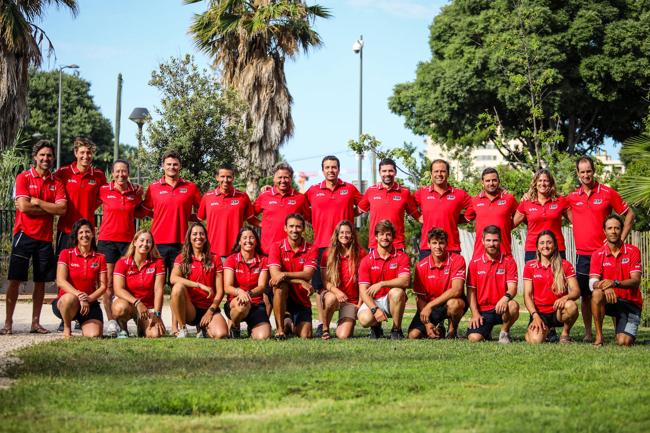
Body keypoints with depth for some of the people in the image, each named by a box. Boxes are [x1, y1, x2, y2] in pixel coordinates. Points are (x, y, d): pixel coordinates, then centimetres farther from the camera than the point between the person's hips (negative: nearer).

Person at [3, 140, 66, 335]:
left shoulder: (56, 183, 8)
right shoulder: (23, 178, -2)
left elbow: (62, 208, -6)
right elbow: (24, 206, -14)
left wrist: (36, 202, -11)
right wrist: (49, 208, -8)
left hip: (45, 237, 4)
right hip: (24, 234, -3)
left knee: (41, 281, 6)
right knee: (15, 280, -3)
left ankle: (35, 322, 13)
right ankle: (8, 322, 0)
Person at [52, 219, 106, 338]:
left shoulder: (100, 258, 7)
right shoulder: (66, 254, -1)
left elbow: (103, 286, 3)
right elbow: (60, 281, -12)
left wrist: (89, 298, -17)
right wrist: (79, 295, -26)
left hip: (90, 303, 2)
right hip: (64, 301, -2)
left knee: (94, 334, -23)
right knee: (70, 299, -40)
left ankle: (84, 324, 16)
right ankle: (67, 328, -10)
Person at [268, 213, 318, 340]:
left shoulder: (311, 249, -5)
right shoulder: (277, 247, -7)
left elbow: (307, 274, -19)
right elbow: (275, 274, -19)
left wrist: (285, 275, -34)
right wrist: (301, 281, -27)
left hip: (301, 298, 1)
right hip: (282, 296, -1)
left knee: (305, 336, -13)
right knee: (281, 285, -36)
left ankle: (291, 325, 27)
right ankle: (279, 329, -23)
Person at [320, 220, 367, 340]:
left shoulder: (361, 254, -1)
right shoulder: (328, 254, 2)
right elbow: (325, 280, -2)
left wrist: (361, 302, -7)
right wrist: (336, 291, -22)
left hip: (352, 300, -1)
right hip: (332, 293, 1)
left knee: (343, 336, -18)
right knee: (331, 298, -39)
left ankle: (343, 324, 22)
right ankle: (325, 329, -12)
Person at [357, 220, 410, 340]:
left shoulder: (401, 257, -4)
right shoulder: (367, 260, -3)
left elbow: (405, 281, -21)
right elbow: (363, 291, -9)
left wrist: (381, 284, -30)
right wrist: (375, 309, -25)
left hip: (393, 302, -1)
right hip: (373, 301, 1)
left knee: (397, 292, -35)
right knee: (364, 319, -31)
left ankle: (396, 330, -14)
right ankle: (376, 326, 11)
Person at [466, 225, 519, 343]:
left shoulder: (508, 261, 0)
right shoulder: (475, 262, 4)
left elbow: (512, 287, -10)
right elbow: (471, 291, 4)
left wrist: (506, 297, -34)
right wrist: (475, 313, -8)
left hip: (501, 308, -1)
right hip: (482, 310, 1)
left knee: (513, 306, -36)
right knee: (474, 338, -23)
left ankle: (504, 333, -5)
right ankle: (487, 332, 17)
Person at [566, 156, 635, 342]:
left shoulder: (608, 193, -2)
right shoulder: (572, 197, 6)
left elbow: (629, 214, 4)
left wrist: (620, 239, -2)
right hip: (582, 254, 3)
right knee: (585, 295, 5)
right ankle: (588, 333, 14)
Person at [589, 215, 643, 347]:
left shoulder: (633, 251, -5)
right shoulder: (598, 254, -1)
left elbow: (635, 281, -15)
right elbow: (592, 282, -12)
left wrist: (614, 283, -33)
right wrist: (605, 287, -36)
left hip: (630, 303, -1)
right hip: (610, 300, 1)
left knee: (624, 343, -19)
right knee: (597, 294, -34)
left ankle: (623, 330, 20)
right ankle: (599, 336, -20)